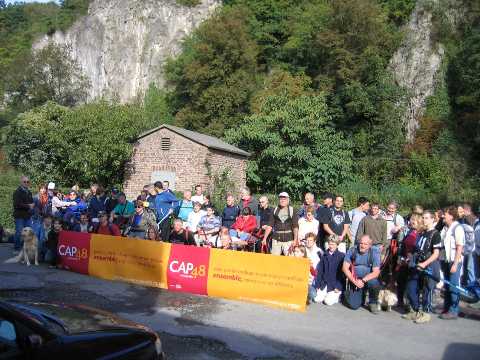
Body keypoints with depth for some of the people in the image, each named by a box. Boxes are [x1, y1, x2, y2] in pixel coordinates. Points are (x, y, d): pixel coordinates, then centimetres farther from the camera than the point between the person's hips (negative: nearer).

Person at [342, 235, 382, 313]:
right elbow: (345, 268, -7)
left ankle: (373, 303, -6)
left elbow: (376, 272, -14)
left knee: (374, 283, -35)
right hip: (354, 281, 0)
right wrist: (354, 281, -17)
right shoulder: (352, 251, -5)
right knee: (354, 305, -13)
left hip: (368, 279, 0)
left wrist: (363, 280, -25)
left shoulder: (374, 253, -8)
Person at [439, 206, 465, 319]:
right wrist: (441, 260, 10)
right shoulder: (445, 228, 11)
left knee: (453, 286, -2)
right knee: (446, 285, 14)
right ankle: (446, 308, 24)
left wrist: (455, 264, -18)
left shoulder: (457, 228, -12)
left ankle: (453, 311, 7)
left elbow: (459, 247, -16)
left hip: (454, 261, -7)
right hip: (446, 260, 7)